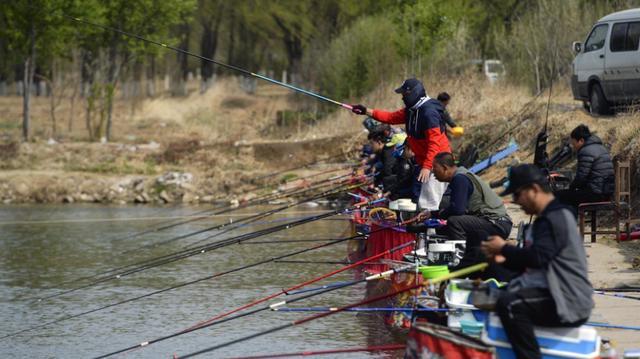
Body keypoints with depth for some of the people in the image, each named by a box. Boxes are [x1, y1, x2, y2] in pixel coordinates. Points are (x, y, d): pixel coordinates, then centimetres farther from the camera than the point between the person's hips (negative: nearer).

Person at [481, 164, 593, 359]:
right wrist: (503, 259, 7)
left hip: (568, 304, -12)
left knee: (509, 304, -32)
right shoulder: (546, 218, 19)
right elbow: (529, 264, 25)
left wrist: (504, 248, -13)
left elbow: (538, 257, -27)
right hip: (551, 295, 12)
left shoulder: (556, 217, -15)